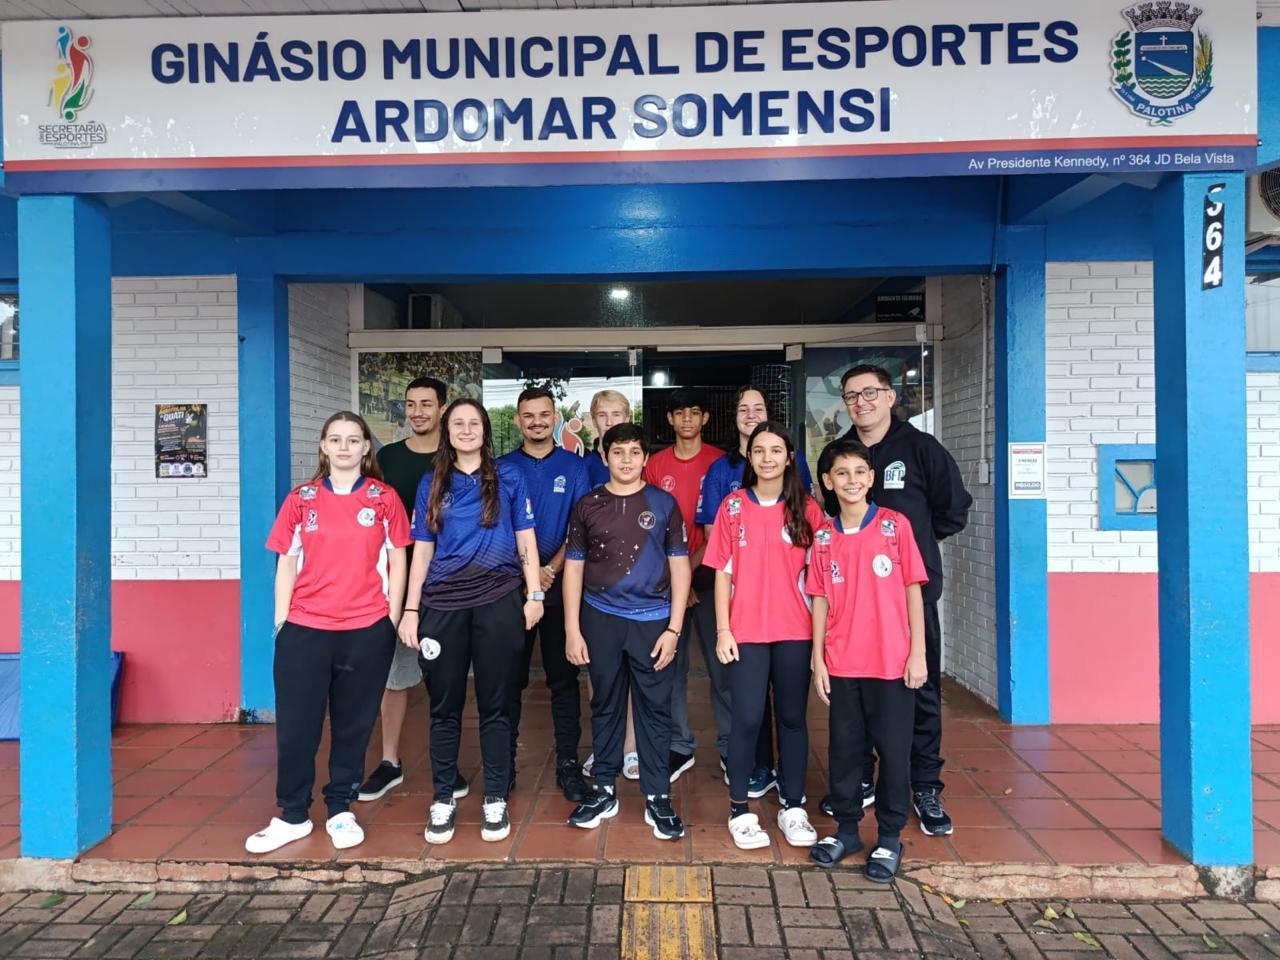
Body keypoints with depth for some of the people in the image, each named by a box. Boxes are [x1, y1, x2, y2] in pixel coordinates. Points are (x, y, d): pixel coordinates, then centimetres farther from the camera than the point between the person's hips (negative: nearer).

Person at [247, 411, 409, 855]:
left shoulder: (384, 499, 3)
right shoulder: (300, 499, 6)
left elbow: (397, 562, 4)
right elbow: (287, 563, 7)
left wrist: (392, 619, -1)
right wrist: (281, 620, 2)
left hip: (367, 630, -1)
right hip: (304, 629, 1)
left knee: (353, 725, 9)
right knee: (296, 725, 5)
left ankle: (341, 811, 24)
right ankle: (292, 815, 20)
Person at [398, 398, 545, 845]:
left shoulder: (508, 478, 6)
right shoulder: (432, 483, 11)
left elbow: (525, 540, 5)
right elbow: (422, 551, 10)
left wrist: (534, 595, -3)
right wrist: (410, 610, 5)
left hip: (497, 602, -1)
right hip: (442, 605, 2)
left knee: (494, 705, 6)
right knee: (444, 705, 8)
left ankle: (495, 800, 18)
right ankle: (443, 799, 22)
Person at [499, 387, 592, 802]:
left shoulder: (574, 467, 4)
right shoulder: (502, 468, 5)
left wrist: (551, 569, -14)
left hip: (560, 587, 0)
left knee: (564, 678, 5)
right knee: (511, 679, 8)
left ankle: (568, 764, 14)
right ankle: (504, 763, 20)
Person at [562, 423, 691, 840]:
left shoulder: (663, 504, 1)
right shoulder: (588, 505, 4)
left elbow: (679, 567, 2)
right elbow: (574, 567, 6)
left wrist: (673, 628, -5)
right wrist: (572, 630, 1)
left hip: (652, 621, -1)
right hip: (601, 619, 1)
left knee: (655, 710, 4)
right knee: (605, 706, 12)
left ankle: (658, 798, 16)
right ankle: (604, 790, 25)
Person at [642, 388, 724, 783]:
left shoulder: (721, 462, 1)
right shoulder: (656, 465, 7)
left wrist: (692, 565, -8)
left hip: (710, 574, -2)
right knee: (672, 664, 6)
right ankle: (680, 746, 17)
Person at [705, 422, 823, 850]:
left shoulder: (806, 509, 2)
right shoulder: (733, 506, 1)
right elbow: (723, 572, 2)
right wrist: (722, 629, -3)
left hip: (795, 631, 1)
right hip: (746, 631, -1)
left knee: (792, 717, 9)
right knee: (747, 718, 0)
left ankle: (793, 807, 22)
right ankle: (739, 810, 14)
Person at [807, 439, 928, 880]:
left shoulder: (895, 525, -4)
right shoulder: (823, 536, 4)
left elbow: (912, 590, -2)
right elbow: (820, 600, 6)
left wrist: (918, 652, -5)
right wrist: (818, 659, 3)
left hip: (893, 662, -2)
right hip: (842, 664, 3)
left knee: (893, 749, 6)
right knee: (843, 747, 12)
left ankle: (890, 838, 22)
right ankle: (846, 829, 28)